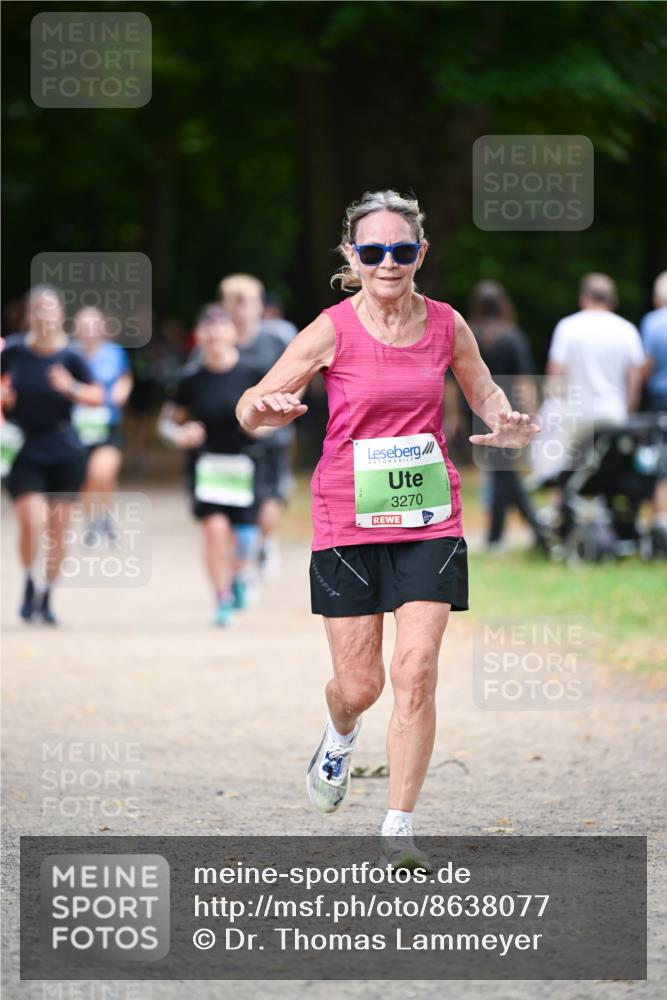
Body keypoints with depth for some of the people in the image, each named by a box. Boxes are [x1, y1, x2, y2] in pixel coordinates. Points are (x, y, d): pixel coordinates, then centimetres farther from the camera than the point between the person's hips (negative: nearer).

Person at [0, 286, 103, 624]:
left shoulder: (70, 356, -7)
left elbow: (97, 396, -9)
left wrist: (71, 389, -27)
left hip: (65, 453, 1)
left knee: (58, 529, 6)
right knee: (32, 521, -16)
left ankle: (47, 597, 23)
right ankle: (29, 585, 9)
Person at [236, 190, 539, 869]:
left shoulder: (445, 325, 1)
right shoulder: (333, 330, -8)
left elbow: (485, 392, 20)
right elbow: (251, 407, -6)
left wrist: (507, 426, -3)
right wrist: (268, 408, -30)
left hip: (429, 519, 2)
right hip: (348, 524, -2)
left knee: (416, 672, -10)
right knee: (359, 685, 3)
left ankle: (398, 830, -1)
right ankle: (339, 738, 41)